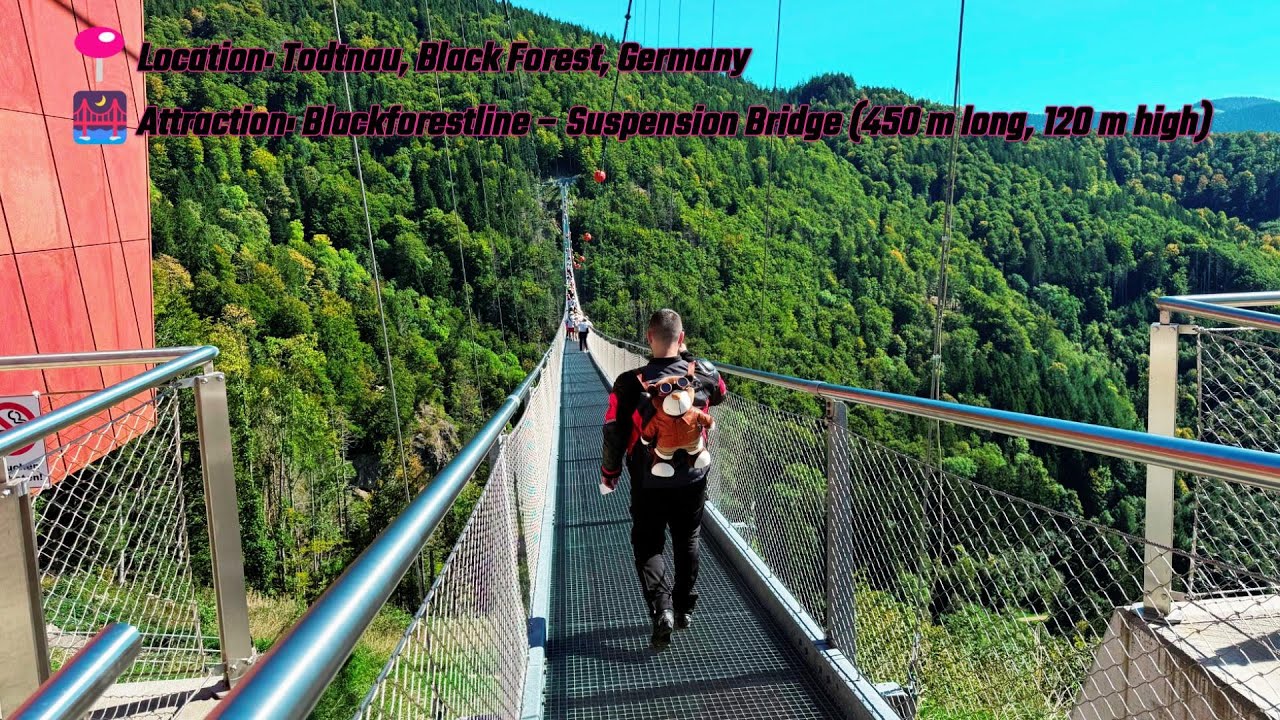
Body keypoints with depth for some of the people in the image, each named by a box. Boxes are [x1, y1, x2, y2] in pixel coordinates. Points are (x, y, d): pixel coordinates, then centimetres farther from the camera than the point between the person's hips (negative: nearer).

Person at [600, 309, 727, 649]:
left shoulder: (630, 384, -17)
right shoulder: (703, 374, -8)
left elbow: (614, 435, -11)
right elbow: (720, 395, 16)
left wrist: (609, 475, 5)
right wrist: (687, 356, 17)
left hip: (648, 484, -2)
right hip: (693, 480, 3)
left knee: (648, 546, 11)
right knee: (687, 543, 20)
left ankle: (661, 608, -7)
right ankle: (685, 608, 30)